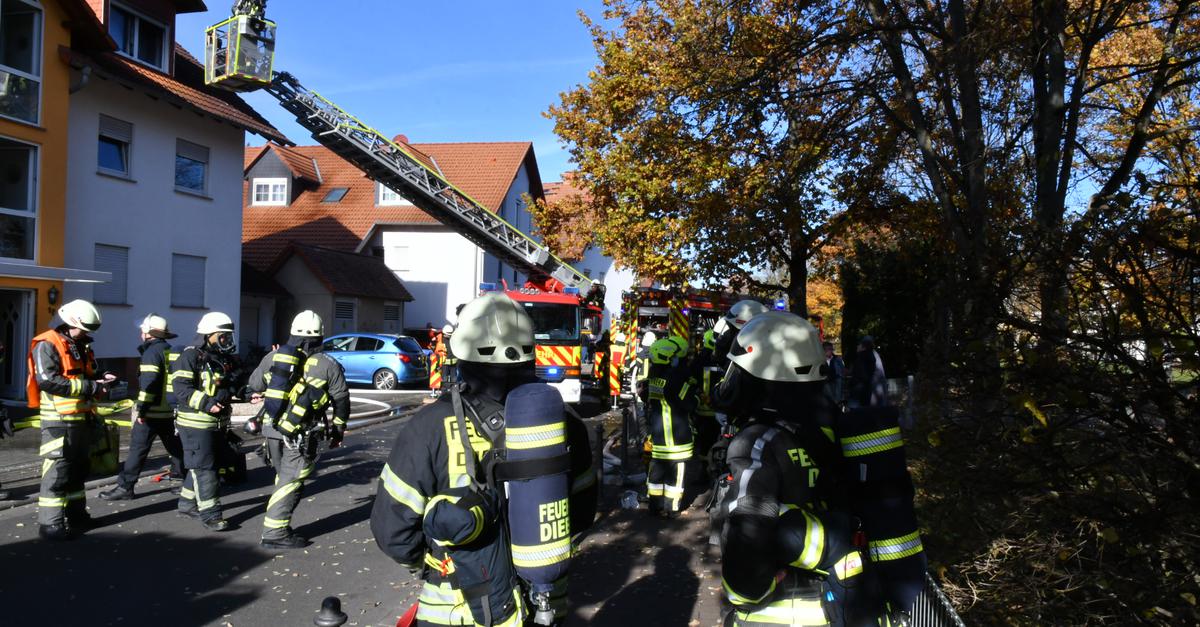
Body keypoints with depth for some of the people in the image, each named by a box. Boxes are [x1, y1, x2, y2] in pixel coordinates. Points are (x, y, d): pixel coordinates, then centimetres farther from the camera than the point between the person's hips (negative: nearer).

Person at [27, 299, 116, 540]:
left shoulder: (81, 347, 17)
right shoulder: (47, 345, -11)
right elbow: (48, 381, -23)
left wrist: (100, 380, 4)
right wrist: (90, 387, -23)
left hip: (82, 419, 9)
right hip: (59, 421, -9)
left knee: (78, 469, 16)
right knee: (57, 472, -6)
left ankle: (76, 514, 26)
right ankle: (50, 524, 0)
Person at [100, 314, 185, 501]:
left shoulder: (152, 351, -10)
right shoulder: (172, 351, 14)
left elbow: (148, 383, -20)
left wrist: (141, 409, -17)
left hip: (153, 411, -8)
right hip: (170, 410, 8)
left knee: (138, 448, -3)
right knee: (175, 447, 13)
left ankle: (125, 487, 1)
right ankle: (183, 480, 17)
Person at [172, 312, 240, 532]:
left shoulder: (225, 359, 14)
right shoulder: (190, 357, -12)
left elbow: (231, 387, 21)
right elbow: (181, 389, -20)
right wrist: (206, 403, -30)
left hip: (218, 423, 8)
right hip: (196, 424, -8)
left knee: (200, 466, 18)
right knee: (203, 467, -6)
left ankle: (187, 503, 32)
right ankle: (209, 514, -2)